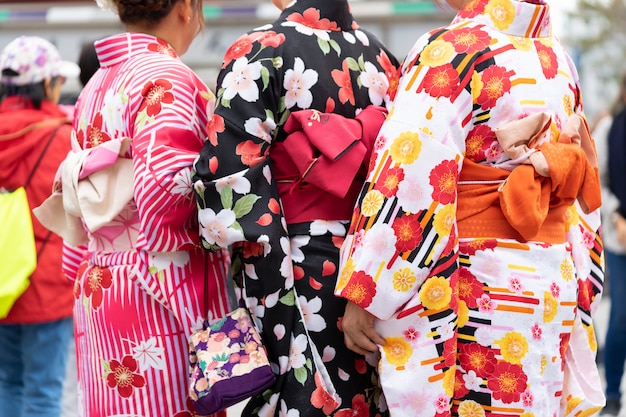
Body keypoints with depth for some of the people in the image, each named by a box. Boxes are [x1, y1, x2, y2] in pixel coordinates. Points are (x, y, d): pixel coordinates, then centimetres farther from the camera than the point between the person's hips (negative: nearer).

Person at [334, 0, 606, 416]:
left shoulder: (449, 54, -12)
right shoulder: (559, 61, 10)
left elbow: (408, 179, -19)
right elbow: (581, 191, 15)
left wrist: (363, 296, -15)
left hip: (469, 296, -7)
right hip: (556, 287, 7)